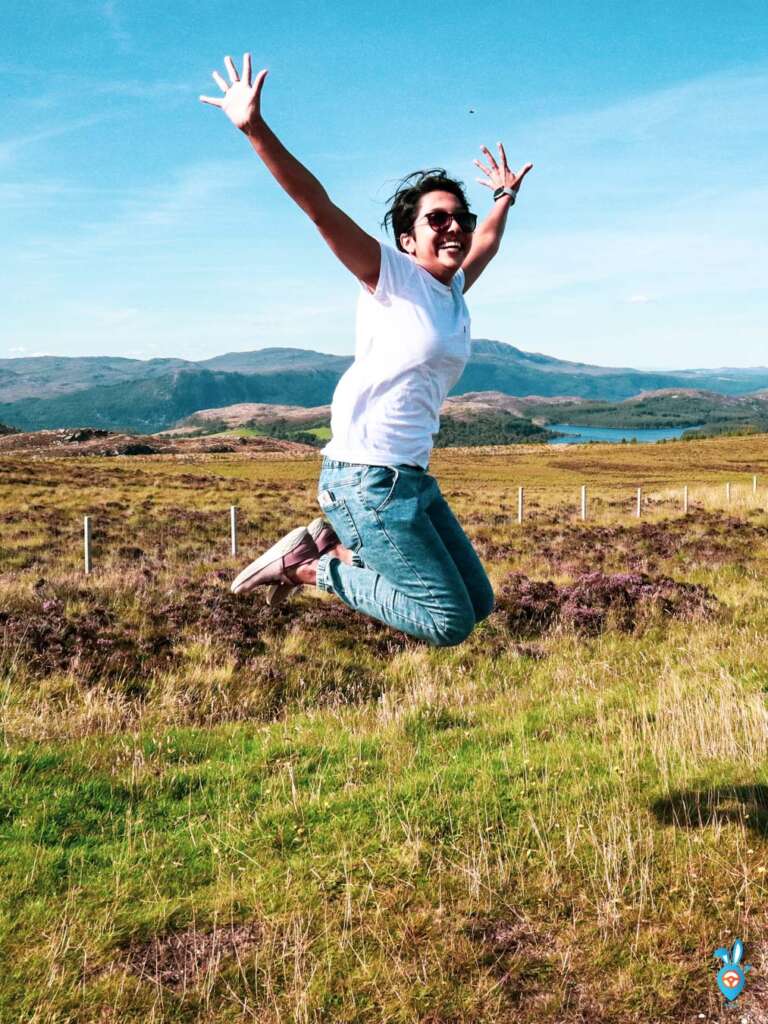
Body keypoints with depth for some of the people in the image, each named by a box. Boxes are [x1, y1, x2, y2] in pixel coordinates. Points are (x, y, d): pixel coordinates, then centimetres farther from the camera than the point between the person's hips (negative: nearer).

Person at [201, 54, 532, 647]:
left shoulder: (454, 290, 15)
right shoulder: (391, 276, -6)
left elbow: (488, 241, 37)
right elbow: (319, 206, -16)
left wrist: (504, 197, 50)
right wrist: (255, 129, -25)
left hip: (413, 479, 9)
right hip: (366, 479, -9)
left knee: (478, 603, 14)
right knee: (450, 623, -9)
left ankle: (331, 544, 16)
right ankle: (313, 567, 3)